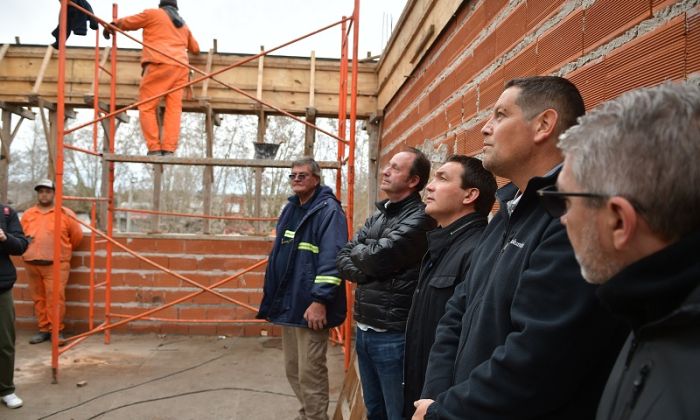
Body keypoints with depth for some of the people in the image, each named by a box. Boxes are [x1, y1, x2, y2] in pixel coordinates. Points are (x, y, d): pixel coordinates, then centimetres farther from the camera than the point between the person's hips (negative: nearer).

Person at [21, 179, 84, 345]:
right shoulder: (28, 214, 11)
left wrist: (64, 251, 14)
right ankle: (44, 329, 18)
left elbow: (77, 236, 6)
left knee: (55, 297, -8)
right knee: (38, 298, 9)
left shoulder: (65, 214, -1)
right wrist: (26, 249, 15)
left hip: (56, 264, -4)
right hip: (31, 264, 4)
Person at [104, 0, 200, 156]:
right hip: (181, 67, 6)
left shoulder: (153, 13, 12)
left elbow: (128, 22, 17)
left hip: (160, 65, -5)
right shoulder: (183, 24, 29)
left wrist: (111, 26, 35)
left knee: (146, 107, -4)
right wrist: (186, 46, 61)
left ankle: (154, 149, -14)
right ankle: (169, 150, -13)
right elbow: (195, 48, 38)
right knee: (174, 109, -3)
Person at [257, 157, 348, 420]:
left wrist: (320, 300, -25)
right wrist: (274, 298, 21)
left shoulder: (328, 210, -12)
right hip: (288, 303, 9)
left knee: (310, 373, -1)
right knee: (293, 369, 19)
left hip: (310, 305, -9)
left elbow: (331, 259, -21)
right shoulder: (290, 209, 16)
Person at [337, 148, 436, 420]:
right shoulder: (376, 217, 13)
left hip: (393, 334, -8)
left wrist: (358, 251, 0)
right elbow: (342, 258, 9)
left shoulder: (419, 218, -13)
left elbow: (378, 257, -22)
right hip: (364, 330, 8)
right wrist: (364, 274, -11)